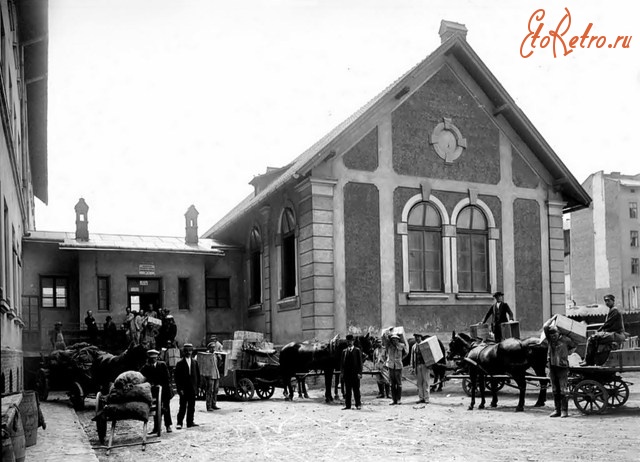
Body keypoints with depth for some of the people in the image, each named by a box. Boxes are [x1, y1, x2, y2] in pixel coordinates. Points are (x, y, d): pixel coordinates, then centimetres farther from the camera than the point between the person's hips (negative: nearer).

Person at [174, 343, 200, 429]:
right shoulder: (180, 363, -3)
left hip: (193, 389, 4)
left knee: (191, 406, 8)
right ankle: (179, 423, 2)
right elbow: (177, 378, -4)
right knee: (183, 406, -3)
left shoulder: (195, 362, 8)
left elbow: (198, 375, 12)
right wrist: (179, 389, -10)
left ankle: (190, 422, 16)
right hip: (184, 389, -4)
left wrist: (198, 386, 5)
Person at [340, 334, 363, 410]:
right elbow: (342, 362, 11)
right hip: (347, 373, 3)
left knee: (356, 389, 1)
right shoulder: (344, 351, 12)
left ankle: (358, 404, 8)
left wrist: (359, 373, -10)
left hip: (355, 373, -3)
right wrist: (341, 372, 0)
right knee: (347, 390, 5)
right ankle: (347, 405, 9)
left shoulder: (357, 350, 2)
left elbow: (360, 362, -2)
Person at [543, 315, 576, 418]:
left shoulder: (565, 339, -2)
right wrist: (553, 318, 0)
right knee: (555, 390, 8)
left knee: (563, 390, -5)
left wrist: (568, 353, 3)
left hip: (562, 367, -3)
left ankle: (564, 411, -1)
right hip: (552, 367, 4)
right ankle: (557, 410, 14)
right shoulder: (550, 339, 3)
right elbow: (545, 327, -8)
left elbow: (574, 346, 15)